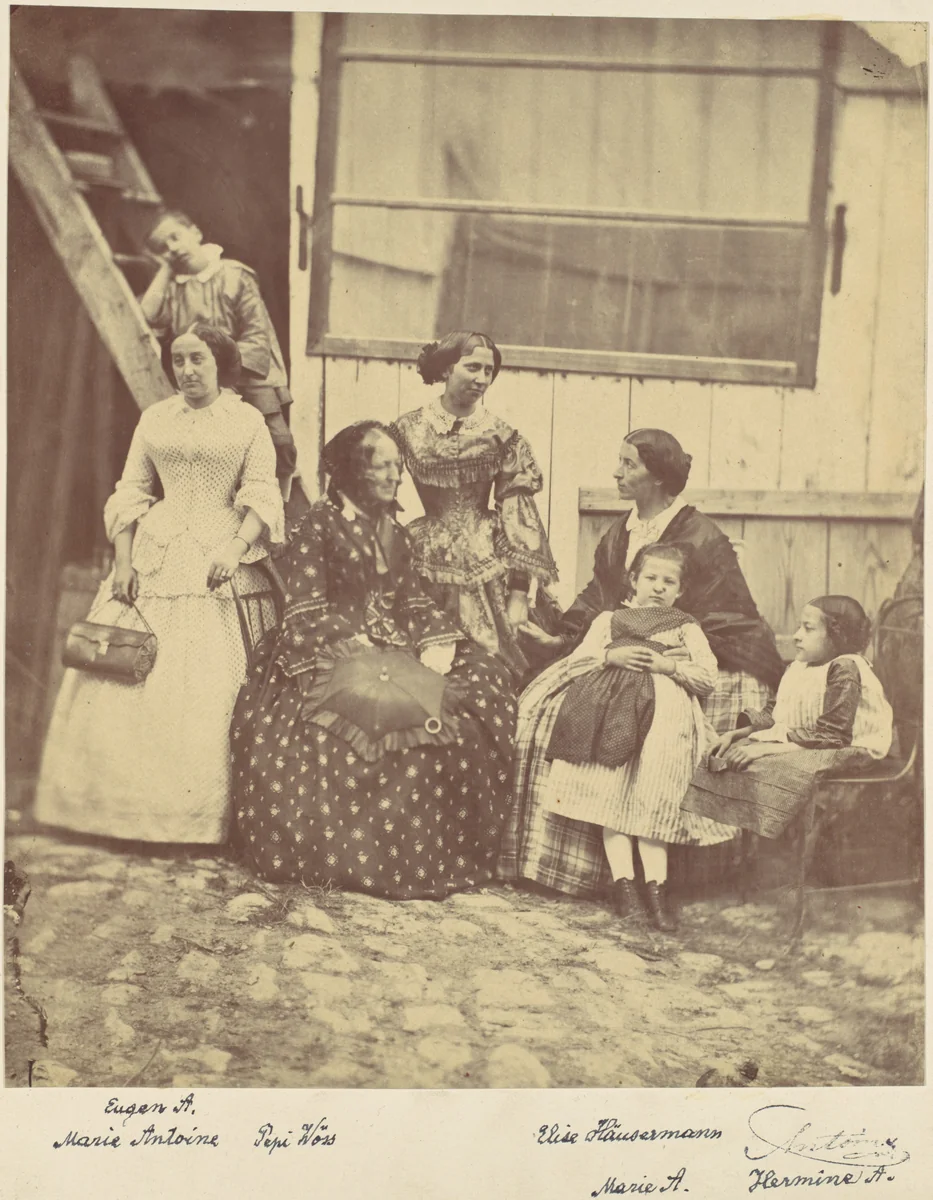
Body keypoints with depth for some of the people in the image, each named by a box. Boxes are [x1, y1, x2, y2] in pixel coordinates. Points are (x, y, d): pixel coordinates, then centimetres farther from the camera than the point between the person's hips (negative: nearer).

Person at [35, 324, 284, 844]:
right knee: (133, 679, -1)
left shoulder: (248, 421, 4)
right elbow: (131, 495, 10)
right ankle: (131, 809, 8)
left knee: (214, 682, -6)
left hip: (222, 560, -3)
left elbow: (263, 497, -4)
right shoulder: (155, 419, 12)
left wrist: (237, 548, -20)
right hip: (156, 561, 3)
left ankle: (207, 816, 1)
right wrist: (122, 561, -2)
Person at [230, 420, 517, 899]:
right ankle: (362, 855, -20)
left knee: (481, 682, -13)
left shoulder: (393, 532, 19)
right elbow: (306, 612, -8)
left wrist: (436, 646, -4)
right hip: (335, 655, -7)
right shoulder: (318, 525, -1)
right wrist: (362, 651, -17)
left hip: (395, 650, 7)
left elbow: (414, 603, 16)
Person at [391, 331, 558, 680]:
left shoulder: (501, 438, 2)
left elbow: (518, 519, 0)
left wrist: (519, 594, -6)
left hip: (482, 570, 0)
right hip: (420, 567, 0)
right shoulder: (408, 429, 4)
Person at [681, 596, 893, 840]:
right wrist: (736, 734, 2)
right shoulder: (798, 667, 12)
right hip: (786, 742, 9)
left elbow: (828, 735, -22)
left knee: (761, 768, -30)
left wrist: (765, 748, -24)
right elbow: (772, 714, 19)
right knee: (721, 759, -5)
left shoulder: (844, 669, -15)